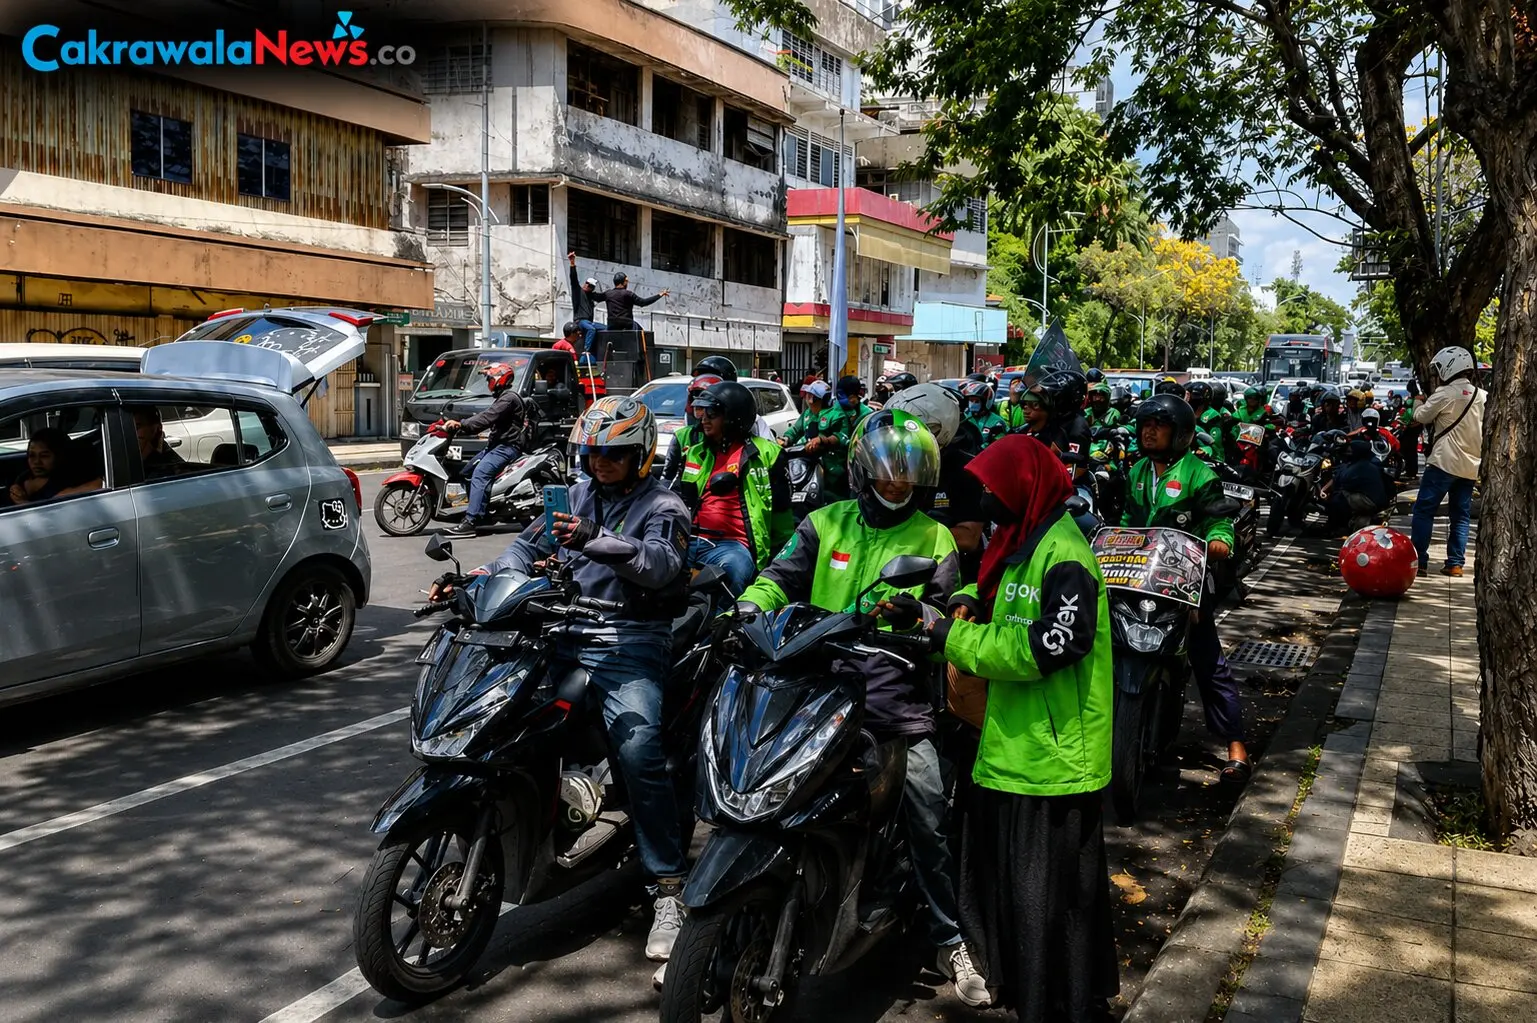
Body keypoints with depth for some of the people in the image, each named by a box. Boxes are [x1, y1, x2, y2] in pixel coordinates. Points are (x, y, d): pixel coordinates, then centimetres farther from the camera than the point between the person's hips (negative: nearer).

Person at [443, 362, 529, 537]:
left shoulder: (509, 398, -12)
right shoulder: (502, 397, 23)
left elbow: (488, 418, -24)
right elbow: (485, 417, 19)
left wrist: (461, 424, -27)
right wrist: (461, 425, 6)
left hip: (507, 447, -12)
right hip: (496, 444, 12)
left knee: (480, 474, -27)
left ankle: (470, 521, -35)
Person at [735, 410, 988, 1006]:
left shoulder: (935, 539, 13)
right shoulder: (825, 524, 15)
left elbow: (947, 616, 7)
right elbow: (780, 576, 7)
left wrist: (916, 614, -16)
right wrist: (746, 609, -15)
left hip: (897, 697, 0)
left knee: (929, 820, -6)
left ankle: (951, 940, 11)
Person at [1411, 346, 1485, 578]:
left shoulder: (1445, 394, -11)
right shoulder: (1481, 396, 9)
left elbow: (1421, 417, -2)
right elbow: (1484, 429, 16)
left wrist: (1419, 402, 18)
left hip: (1445, 461, -6)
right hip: (1471, 465, 7)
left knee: (1424, 510, -1)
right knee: (1461, 515, 11)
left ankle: (1418, 560, -5)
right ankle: (1455, 562, 9)